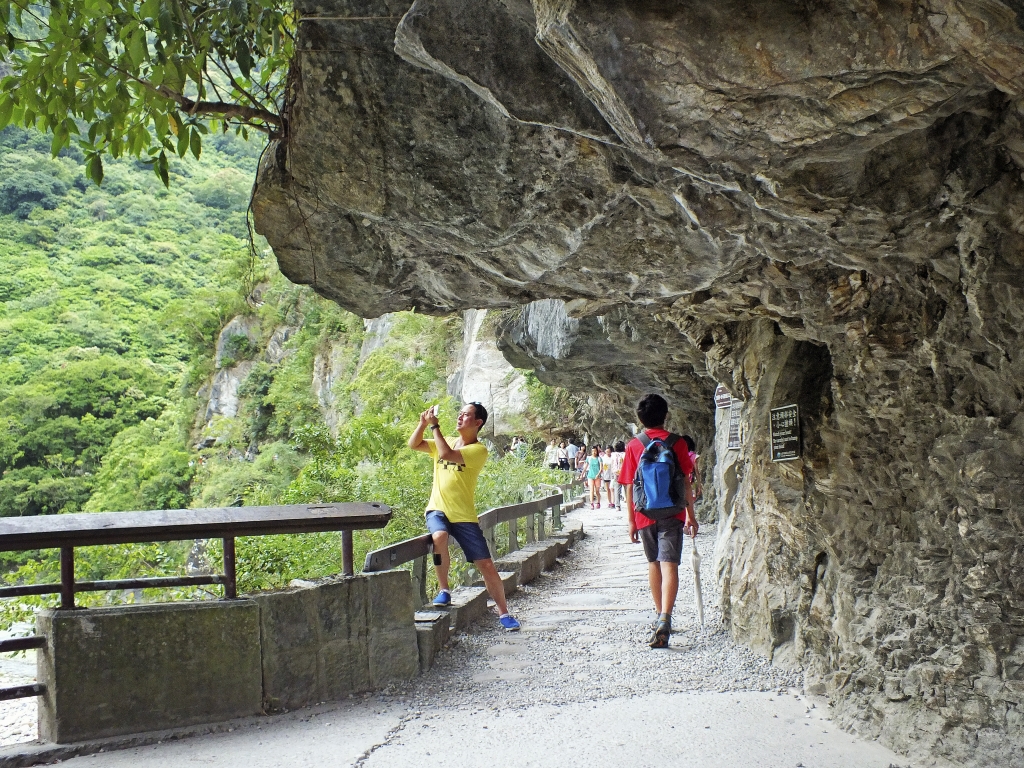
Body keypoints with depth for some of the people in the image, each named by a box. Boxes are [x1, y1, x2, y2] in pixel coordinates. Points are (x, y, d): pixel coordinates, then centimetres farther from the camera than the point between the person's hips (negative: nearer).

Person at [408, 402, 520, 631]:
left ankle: (503, 613, 13)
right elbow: (413, 444, 7)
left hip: (464, 516, -3)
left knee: (486, 566, -4)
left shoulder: (479, 450, -9)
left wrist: (435, 426, -15)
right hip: (437, 509, 3)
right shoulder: (446, 441, 10)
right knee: (439, 537, -33)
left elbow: (447, 454, -22)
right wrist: (423, 423, -9)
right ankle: (444, 590, -14)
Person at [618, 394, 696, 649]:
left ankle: (660, 616, 29)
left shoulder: (634, 446, 0)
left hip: (644, 514, 2)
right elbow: (685, 482, 0)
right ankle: (664, 620, -24)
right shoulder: (677, 443, -1)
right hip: (672, 514, -2)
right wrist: (690, 515, 8)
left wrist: (631, 520, 7)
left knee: (654, 563, 18)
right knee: (669, 564, -8)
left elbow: (629, 486, 1)